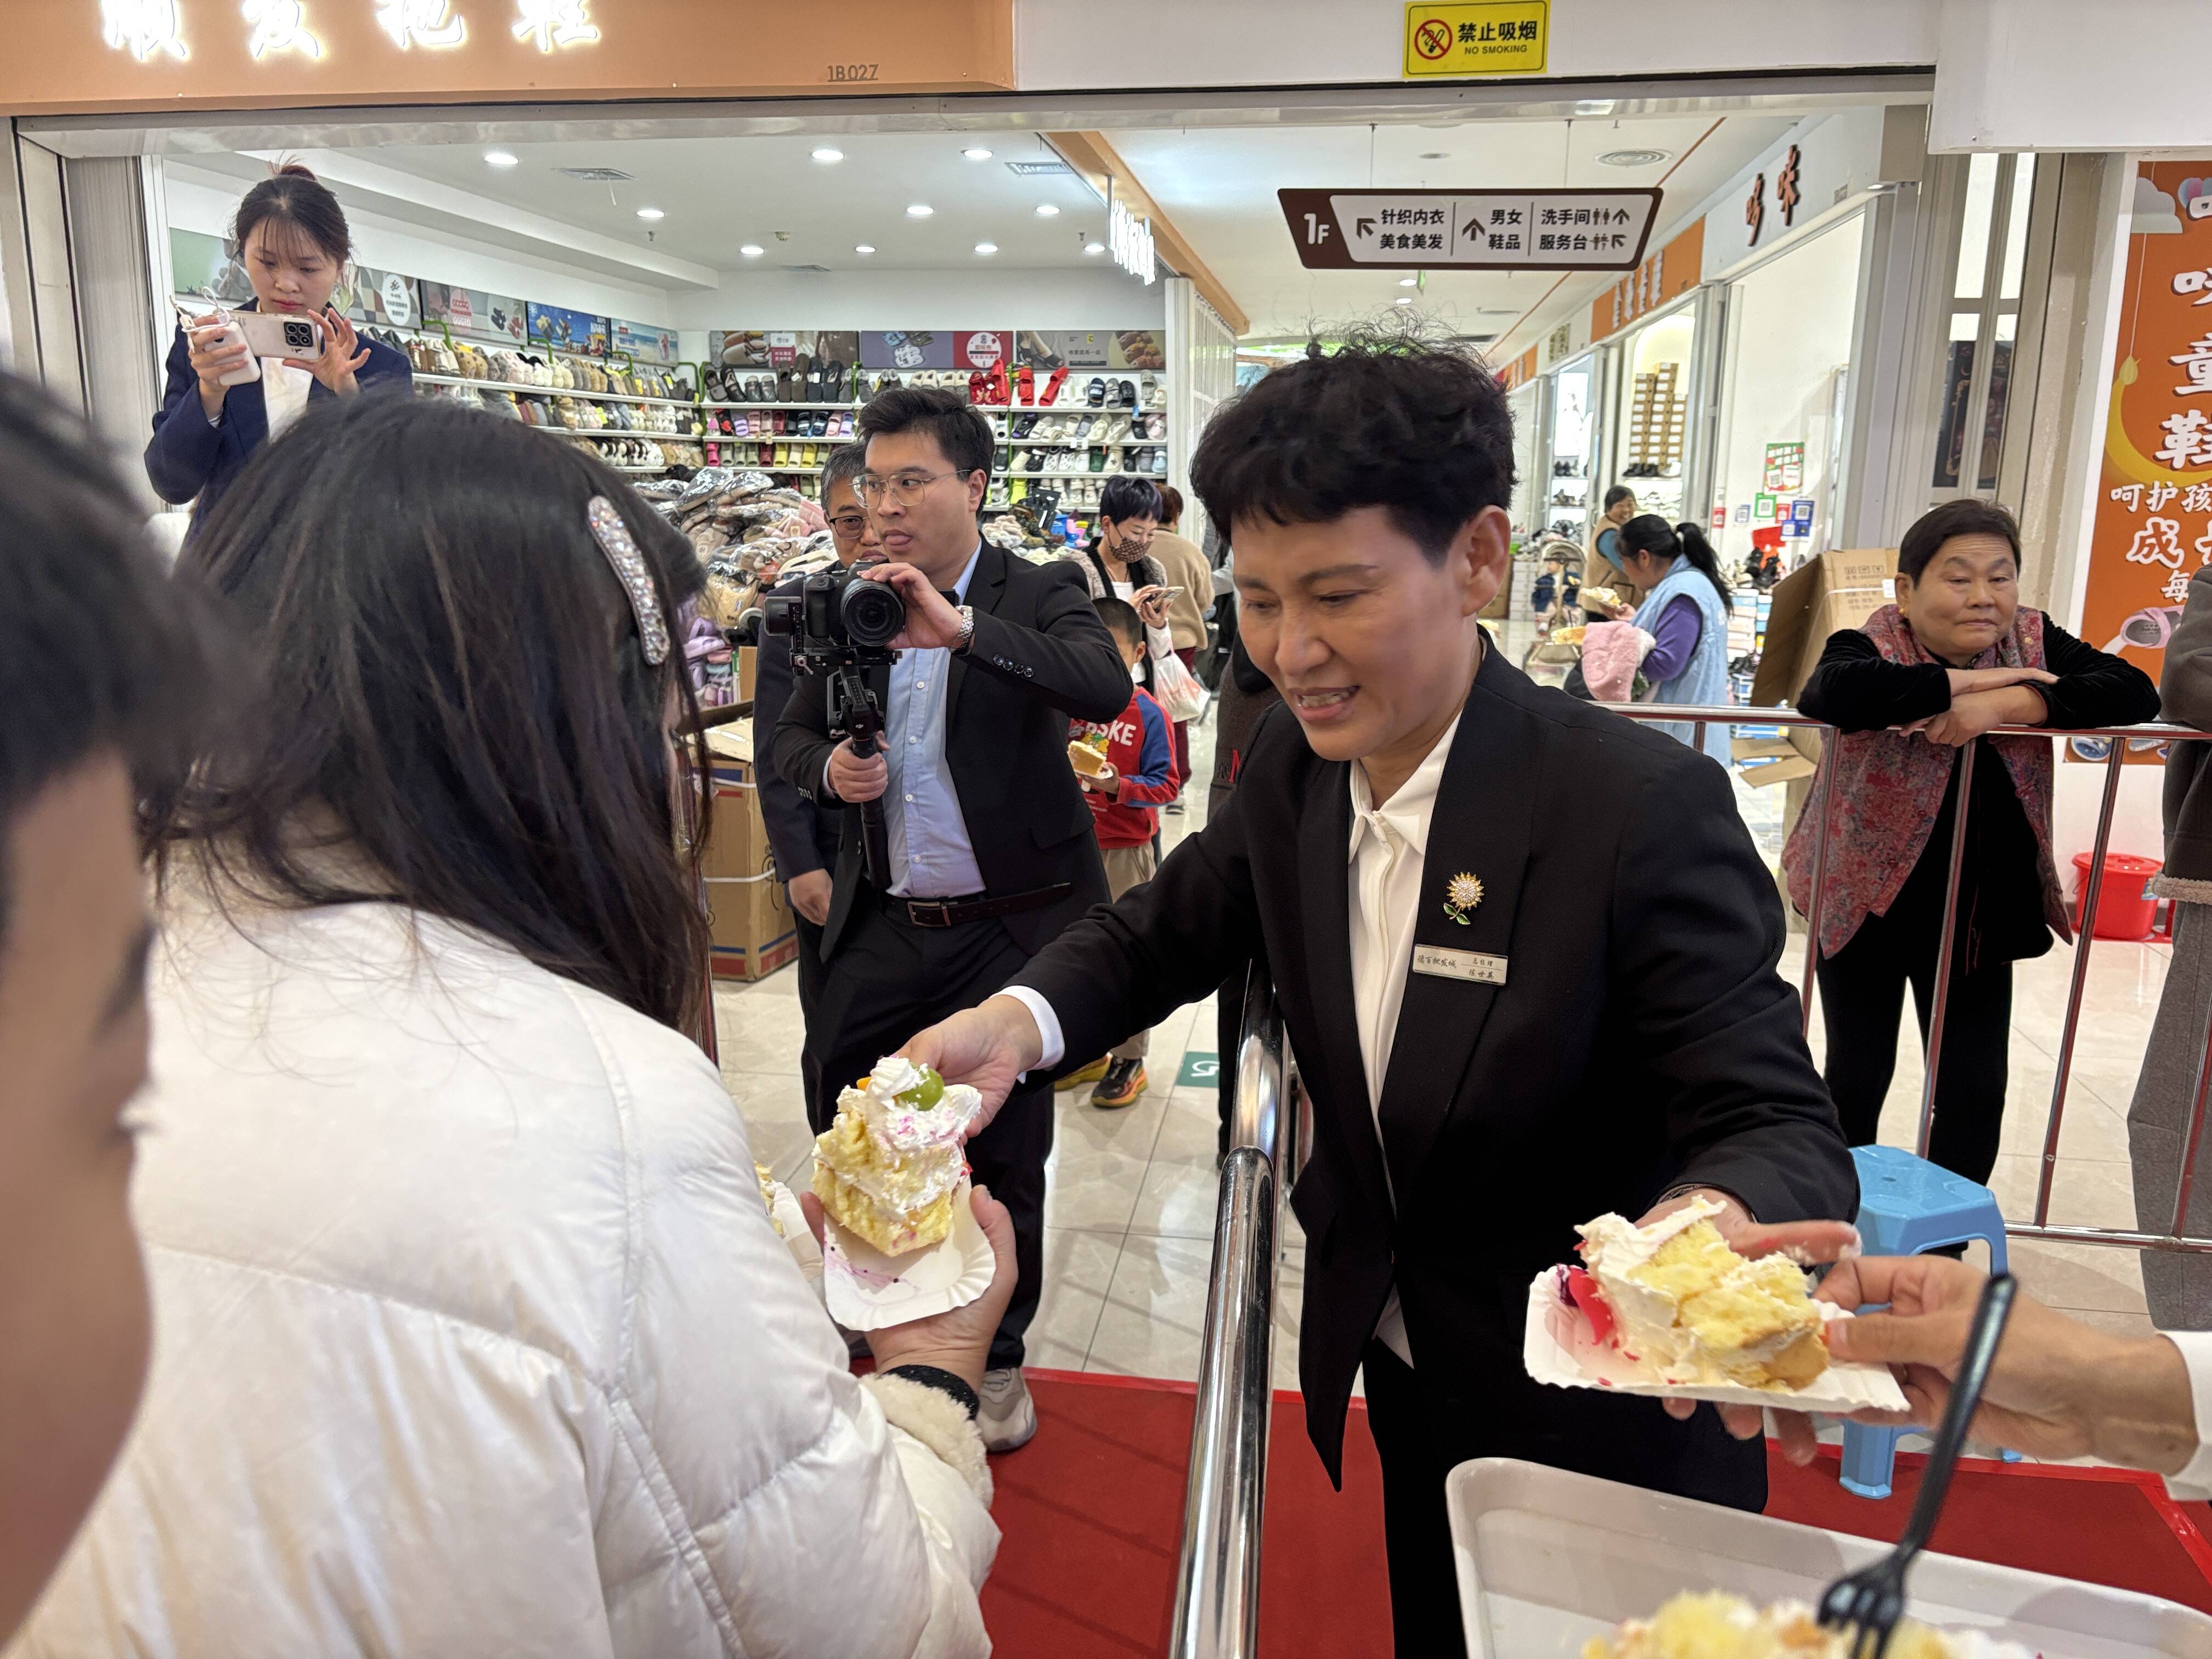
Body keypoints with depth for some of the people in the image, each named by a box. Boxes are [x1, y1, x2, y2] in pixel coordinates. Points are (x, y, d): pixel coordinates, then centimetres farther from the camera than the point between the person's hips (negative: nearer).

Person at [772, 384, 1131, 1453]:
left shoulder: (1039, 594, -7)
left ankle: (996, 1355, 30)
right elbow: (792, 734, 14)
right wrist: (828, 770, -10)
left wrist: (962, 627, -37)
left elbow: (1107, 689, -27)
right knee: (841, 1123, 10)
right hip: (885, 925, 4)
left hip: (1012, 926, -4)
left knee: (1003, 1152, 7)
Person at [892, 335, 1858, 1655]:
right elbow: (1162, 934, 2)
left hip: (1602, 1431, -5)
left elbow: (1782, 1129, -25)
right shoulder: (1296, 766, -9)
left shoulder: (1645, 810, -27)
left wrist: (1708, 1224, -49)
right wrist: (1014, 1023, -19)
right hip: (1405, 1385, 5)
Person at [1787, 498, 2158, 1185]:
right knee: (1857, 1081, 7)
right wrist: (1969, 681, -30)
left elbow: (2135, 692, -15)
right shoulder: (1873, 645, -15)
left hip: (1981, 914, 4)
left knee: (1975, 1094, 6)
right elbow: (1829, 692, -38)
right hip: (1868, 904, -3)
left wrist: (2009, 704, -28)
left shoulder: (2032, 642, -2)